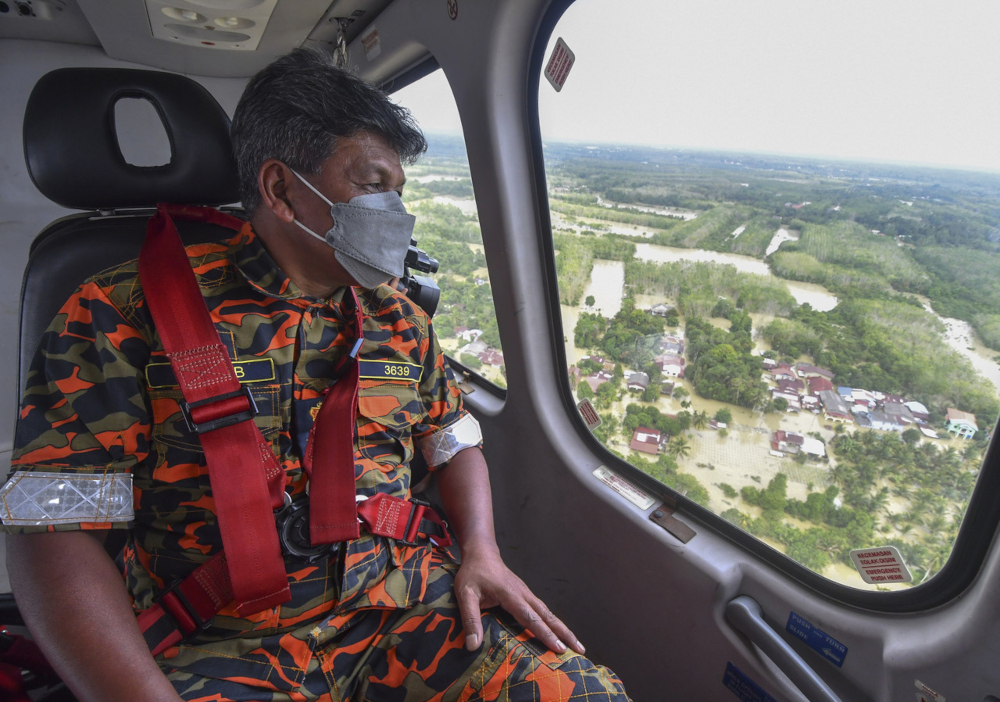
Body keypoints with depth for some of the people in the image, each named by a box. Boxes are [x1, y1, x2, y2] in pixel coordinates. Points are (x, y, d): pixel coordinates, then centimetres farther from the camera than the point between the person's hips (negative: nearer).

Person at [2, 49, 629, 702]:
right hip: (223, 646, -1)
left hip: (402, 606, 3)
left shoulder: (398, 318, 6)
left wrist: (481, 551, -1)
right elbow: (56, 531, -9)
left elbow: (456, 444, 15)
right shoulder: (129, 310, -6)